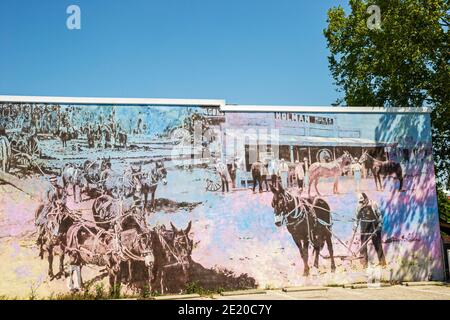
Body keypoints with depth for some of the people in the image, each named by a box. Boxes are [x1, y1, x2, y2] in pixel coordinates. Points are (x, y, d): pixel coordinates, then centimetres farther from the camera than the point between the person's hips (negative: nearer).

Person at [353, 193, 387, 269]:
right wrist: (355, 226, 9)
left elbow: (379, 215, -6)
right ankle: (364, 262, 8)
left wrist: (380, 225, -10)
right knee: (363, 244, 1)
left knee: (377, 244, 4)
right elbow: (357, 217, 12)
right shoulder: (359, 207, 0)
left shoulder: (373, 205, -12)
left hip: (374, 227, -3)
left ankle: (382, 262, 13)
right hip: (364, 228, 3)